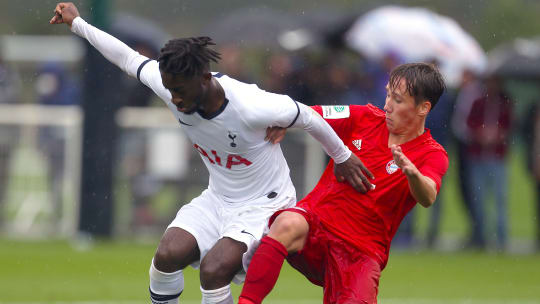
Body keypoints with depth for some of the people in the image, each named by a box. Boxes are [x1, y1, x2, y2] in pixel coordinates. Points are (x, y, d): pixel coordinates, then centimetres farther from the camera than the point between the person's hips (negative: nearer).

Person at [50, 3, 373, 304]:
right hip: (217, 200, 6)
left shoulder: (252, 107, -32)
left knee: (213, 269, -28)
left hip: (264, 205, -6)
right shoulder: (174, 86, -16)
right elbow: (128, 58, 1)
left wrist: (342, 157, 1)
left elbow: (307, 118, -14)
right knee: (168, 255, -18)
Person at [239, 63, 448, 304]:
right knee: (288, 224, -34)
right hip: (315, 219, 1)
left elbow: (427, 198, -24)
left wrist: (411, 173, -47)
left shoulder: (433, 155, -4)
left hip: (361, 250, -1)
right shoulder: (365, 118, 7)